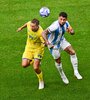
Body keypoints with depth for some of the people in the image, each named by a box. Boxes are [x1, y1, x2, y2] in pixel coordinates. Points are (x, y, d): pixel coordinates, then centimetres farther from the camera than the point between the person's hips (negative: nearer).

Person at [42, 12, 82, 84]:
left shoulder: (66, 23, -14)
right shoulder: (55, 26, -37)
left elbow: (72, 32, -3)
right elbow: (44, 33, -42)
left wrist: (71, 31, -29)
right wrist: (47, 42, -58)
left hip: (61, 40, 6)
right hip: (53, 44, -6)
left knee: (72, 52, -9)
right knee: (58, 61, 6)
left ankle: (76, 72, 2)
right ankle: (63, 76, 32)